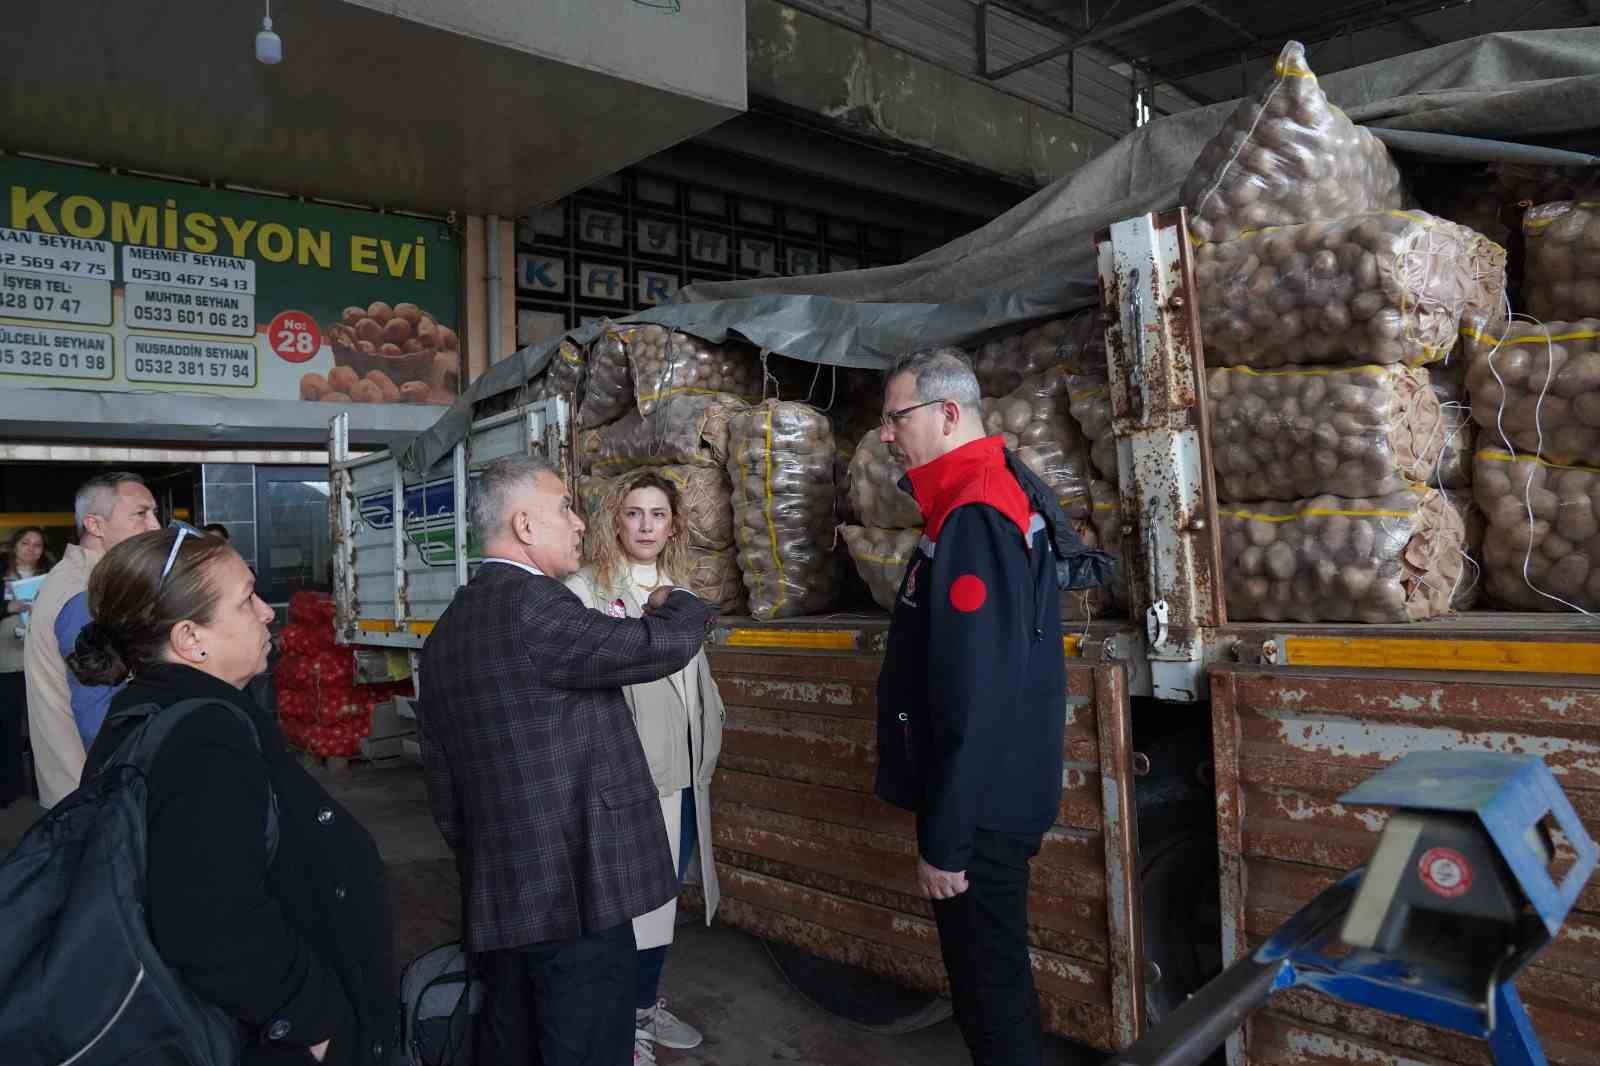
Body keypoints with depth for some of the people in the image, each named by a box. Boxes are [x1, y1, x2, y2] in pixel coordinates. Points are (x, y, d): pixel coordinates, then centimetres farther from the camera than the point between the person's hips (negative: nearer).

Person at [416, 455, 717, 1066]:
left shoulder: (445, 631, 10)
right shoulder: (531, 604, -18)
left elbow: (442, 789, 14)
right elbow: (662, 646, -18)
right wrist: (675, 603, 4)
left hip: (493, 906, 9)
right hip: (576, 900, -9)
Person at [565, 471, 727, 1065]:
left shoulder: (681, 594, 11)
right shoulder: (585, 593, -10)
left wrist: (706, 753, 16)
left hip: (683, 778, 7)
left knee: (662, 898, 18)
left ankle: (647, 1005, 37)